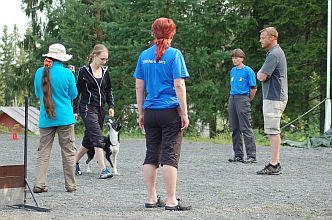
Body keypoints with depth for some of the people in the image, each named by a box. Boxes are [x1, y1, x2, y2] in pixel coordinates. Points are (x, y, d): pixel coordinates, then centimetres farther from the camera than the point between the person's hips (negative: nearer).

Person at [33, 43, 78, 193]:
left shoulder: (39, 72, 0)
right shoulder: (67, 73, -9)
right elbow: (73, 94, 3)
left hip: (45, 119, 3)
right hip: (65, 118, -2)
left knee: (43, 151, 6)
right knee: (68, 151, 6)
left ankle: (39, 184, -1)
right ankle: (70, 184, 8)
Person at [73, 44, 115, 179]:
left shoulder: (105, 71, 9)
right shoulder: (84, 71, -7)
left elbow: (108, 90, 19)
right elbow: (76, 91, -4)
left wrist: (111, 106, 8)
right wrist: (74, 110, -6)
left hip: (100, 109, 6)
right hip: (87, 108, -6)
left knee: (89, 140, 11)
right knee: (98, 139, -16)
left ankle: (74, 162, 29)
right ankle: (103, 170, -19)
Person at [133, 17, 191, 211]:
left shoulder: (144, 55, 7)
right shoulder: (174, 54, -7)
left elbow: (139, 87, 10)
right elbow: (179, 86, -11)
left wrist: (141, 113, 17)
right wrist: (184, 113, -7)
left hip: (150, 112, 5)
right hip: (171, 111, -5)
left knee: (151, 156, 10)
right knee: (170, 156, -4)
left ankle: (152, 199, 14)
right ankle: (171, 201, -4)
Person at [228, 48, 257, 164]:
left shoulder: (248, 71, -5)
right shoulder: (232, 71, 15)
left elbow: (253, 89, -4)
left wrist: (247, 101, 2)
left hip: (243, 98, -7)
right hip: (232, 98, 7)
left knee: (246, 128, -10)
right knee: (235, 128, 9)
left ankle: (251, 155, -11)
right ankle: (238, 155, 15)